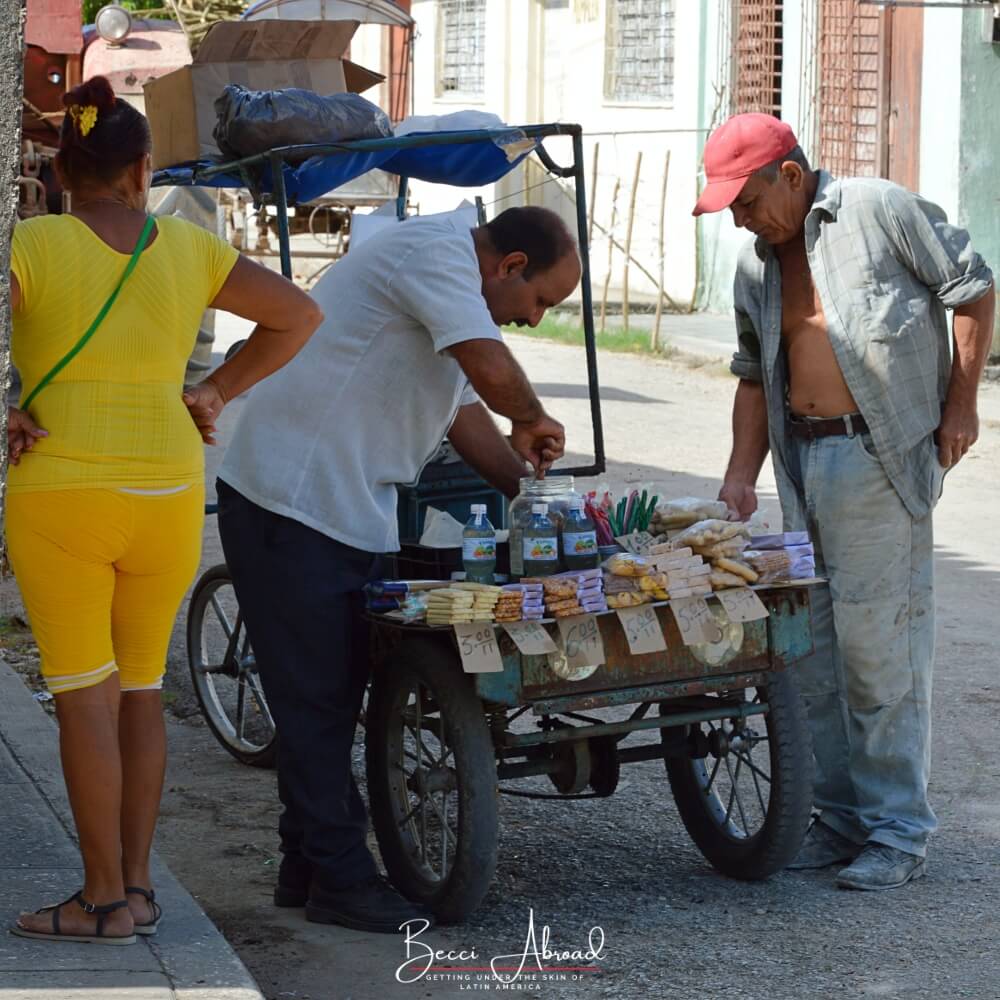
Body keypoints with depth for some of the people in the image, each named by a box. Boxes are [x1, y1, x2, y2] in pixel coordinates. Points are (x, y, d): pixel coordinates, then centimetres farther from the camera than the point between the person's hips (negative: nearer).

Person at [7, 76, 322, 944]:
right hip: (164, 497, 4)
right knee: (139, 686, 15)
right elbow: (301, 314, 10)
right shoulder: (186, 249, 4)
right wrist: (216, 393, 11)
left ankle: (105, 899, 1)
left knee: (85, 694, 1)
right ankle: (136, 884, 14)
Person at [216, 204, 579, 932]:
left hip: (351, 511, 10)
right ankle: (339, 878, 2)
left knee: (330, 692, 14)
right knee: (317, 695, -4)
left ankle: (307, 864, 23)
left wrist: (527, 489, 13)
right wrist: (534, 421, -9)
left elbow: (463, 408, 21)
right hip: (293, 504, -10)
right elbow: (491, 368, -28)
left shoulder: (449, 275, 17)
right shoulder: (434, 252, -17)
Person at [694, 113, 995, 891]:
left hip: (880, 455, -7)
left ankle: (899, 832, 0)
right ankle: (840, 817, 19)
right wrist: (741, 473, 8)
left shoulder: (880, 210, -6)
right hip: (802, 461, 7)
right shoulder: (758, 264, 15)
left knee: (879, 640, -8)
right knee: (813, 645, 8)